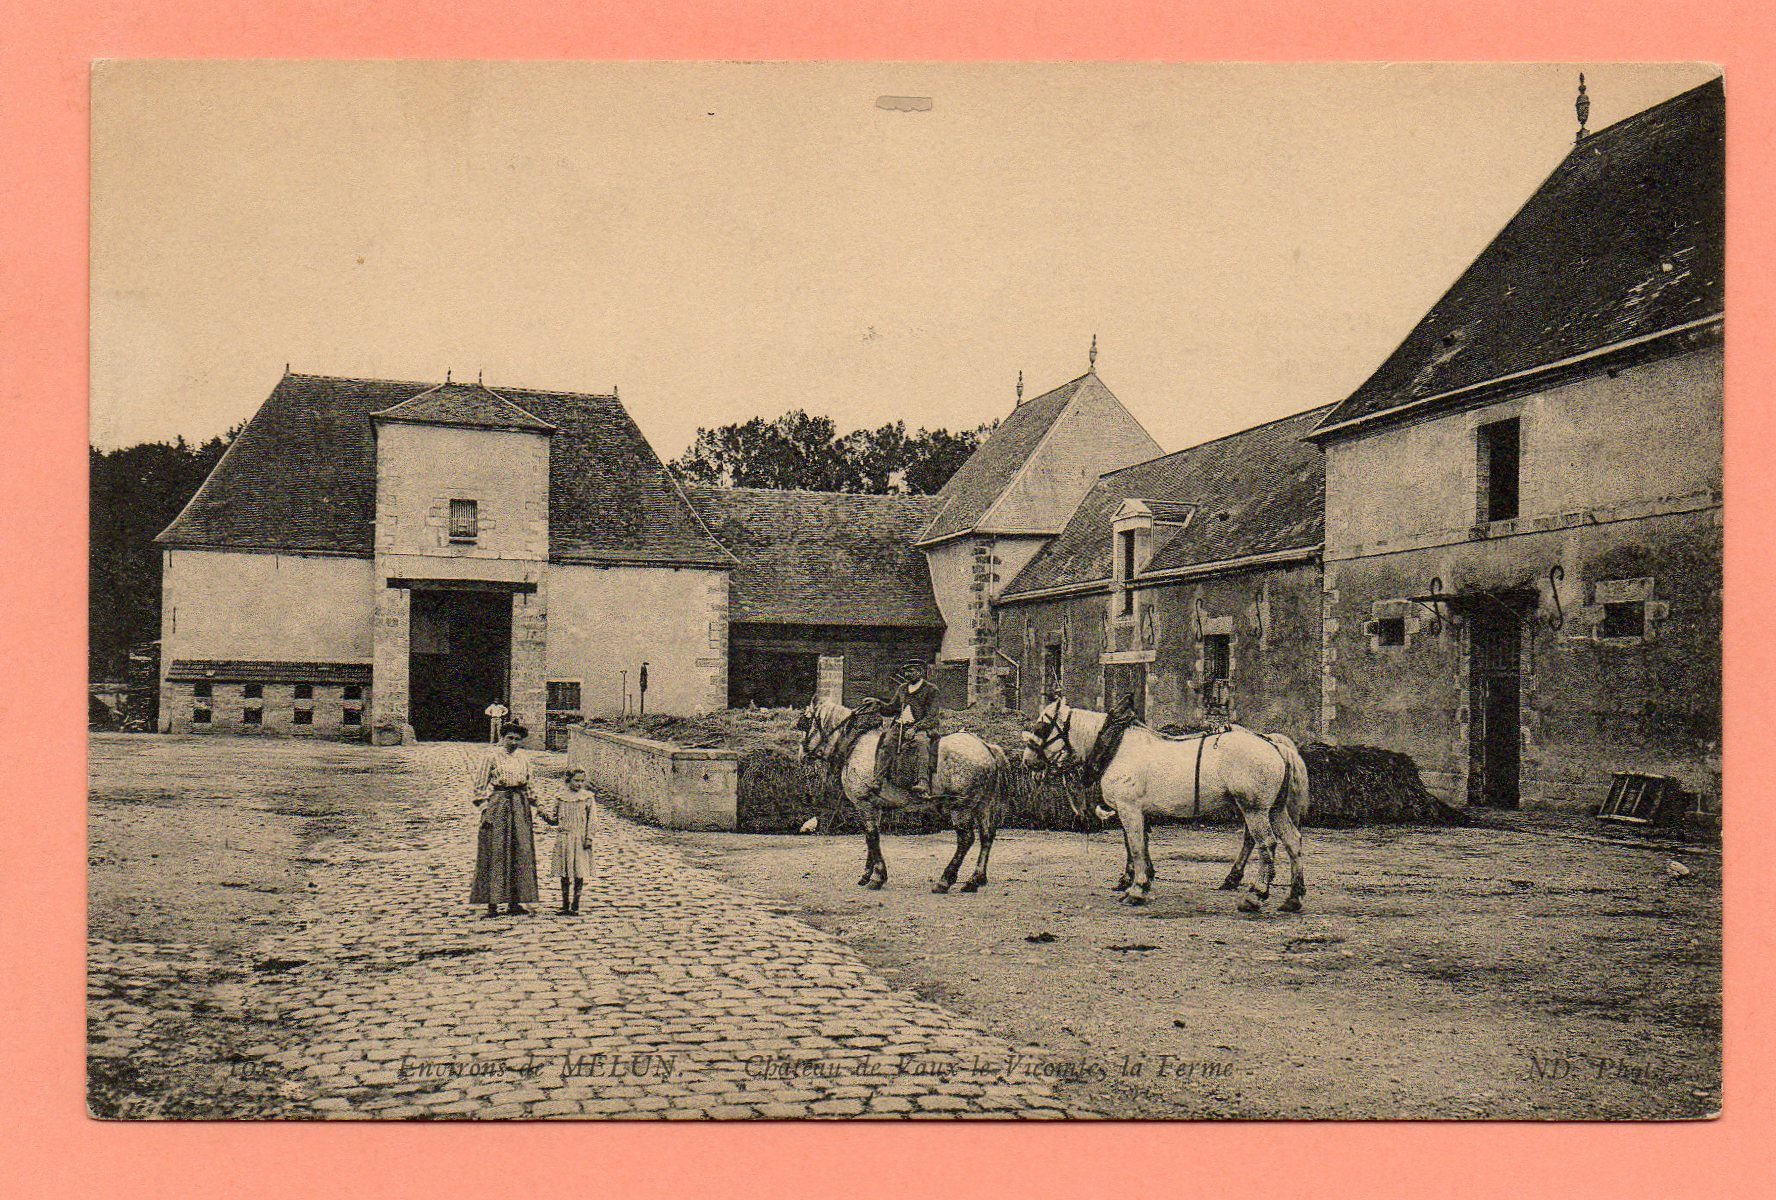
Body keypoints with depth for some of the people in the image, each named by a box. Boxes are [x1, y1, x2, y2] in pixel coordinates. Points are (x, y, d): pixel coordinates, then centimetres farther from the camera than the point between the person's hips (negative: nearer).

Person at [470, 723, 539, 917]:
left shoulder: (524, 757, 12)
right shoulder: (492, 756, -3)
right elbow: (480, 784, -3)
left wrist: (533, 805, 15)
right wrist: (483, 808, -10)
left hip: (519, 805, 5)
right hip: (497, 804, -5)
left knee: (521, 852, 3)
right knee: (495, 852, -5)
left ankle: (514, 902, 10)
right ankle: (492, 903, -2)